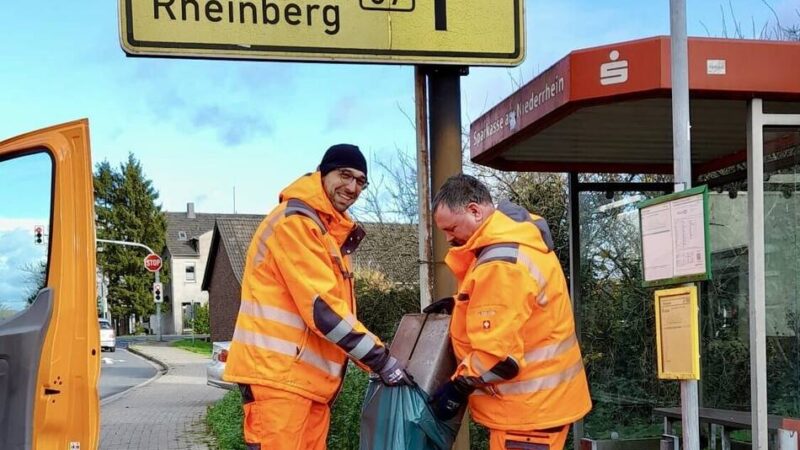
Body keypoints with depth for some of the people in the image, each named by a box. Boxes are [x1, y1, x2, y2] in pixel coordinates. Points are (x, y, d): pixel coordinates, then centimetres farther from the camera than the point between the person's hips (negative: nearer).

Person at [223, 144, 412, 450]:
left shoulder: (331, 231, 21)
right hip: (278, 372, -10)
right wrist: (380, 359, -14)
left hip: (311, 376, 10)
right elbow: (320, 306, -18)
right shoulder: (295, 221, -12)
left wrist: (373, 360, 10)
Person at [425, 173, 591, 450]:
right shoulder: (515, 240, 9)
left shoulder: (502, 264, -25)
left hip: (529, 407, -10)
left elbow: (498, 354, -27)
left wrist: (457, 389, -15)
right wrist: (459, 306, 13)